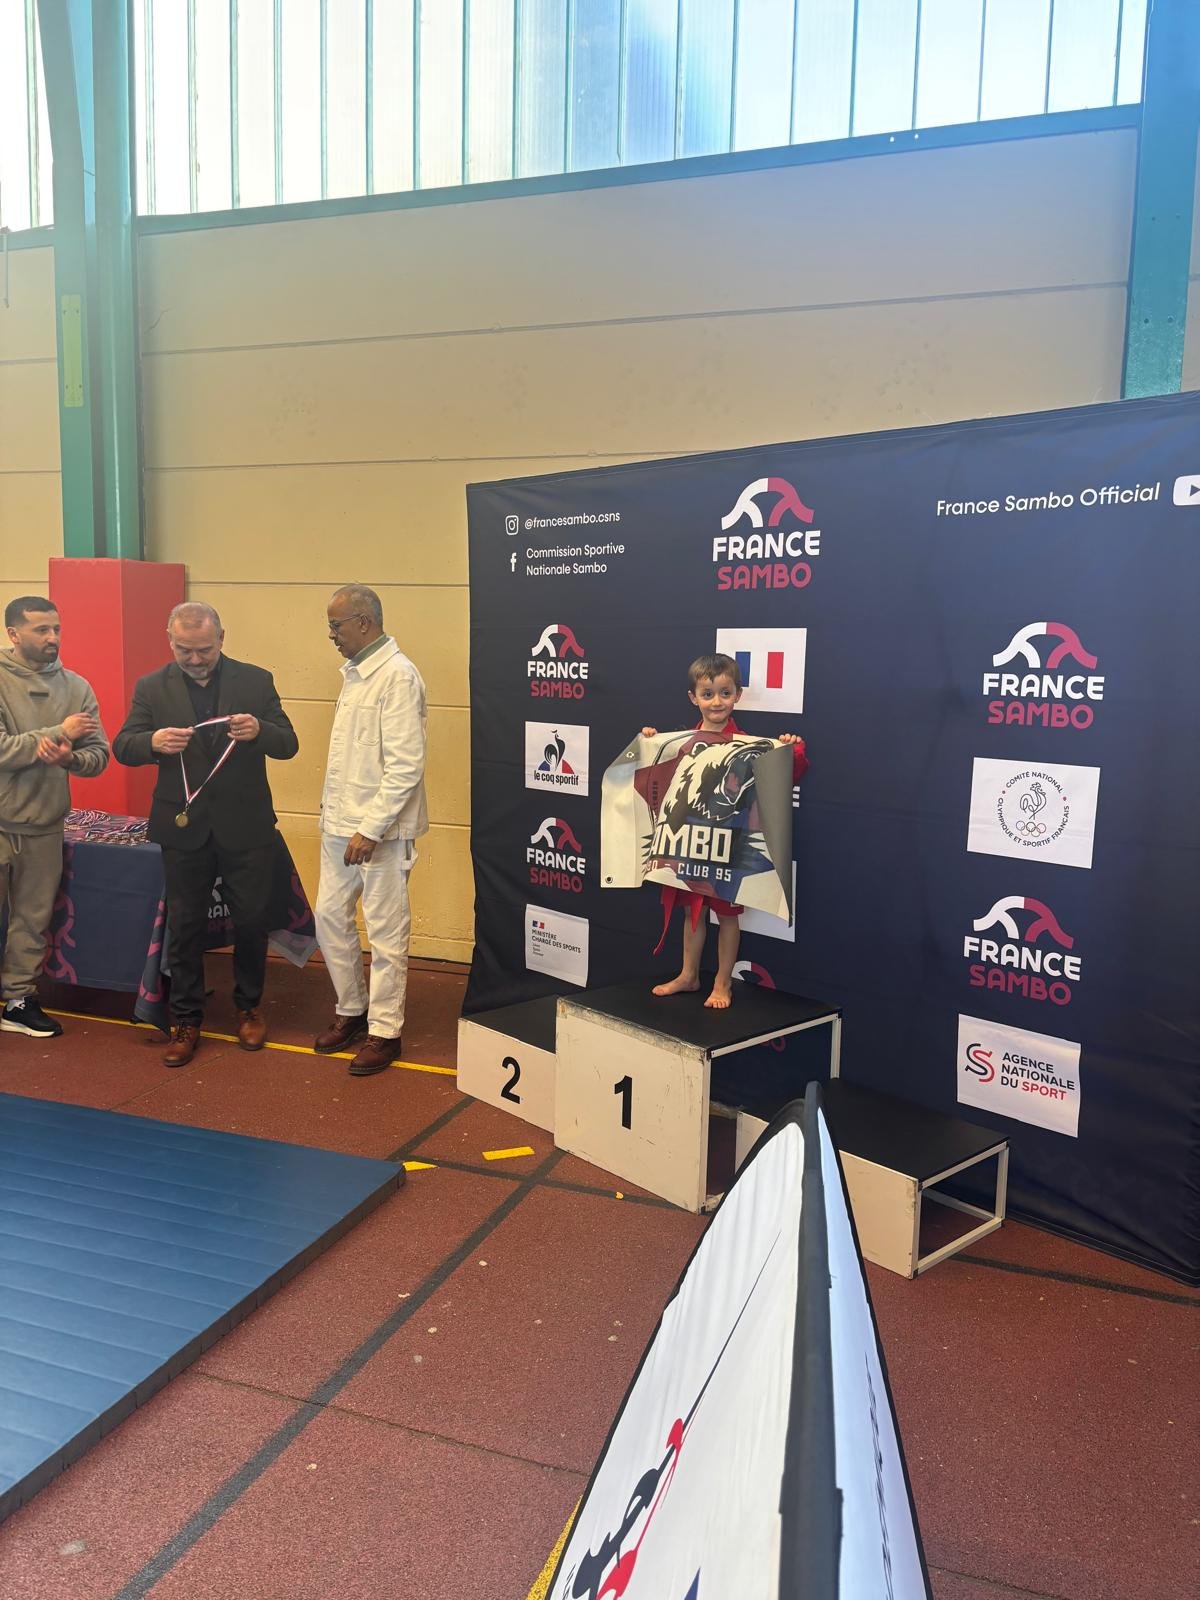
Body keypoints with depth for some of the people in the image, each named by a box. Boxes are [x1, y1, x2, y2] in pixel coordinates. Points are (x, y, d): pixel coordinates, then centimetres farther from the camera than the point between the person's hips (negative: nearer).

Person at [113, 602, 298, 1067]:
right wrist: (153, 741, -25)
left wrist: (260, 730, -27)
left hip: (245, 828, 0)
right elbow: (122, 747, -2)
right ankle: (185, 1020, 22)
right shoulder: (151, 688, 1)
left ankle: (248, 1007, 31)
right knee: (185, 927, 9)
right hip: (184, 829, 1)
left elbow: (288, 745, -4)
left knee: (251, 921, 9)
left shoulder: (256, 681, -2)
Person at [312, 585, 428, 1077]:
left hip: (380, 829, -9)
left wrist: (371, 830, -21)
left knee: (385, 931, 2)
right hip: (340, 824, 9)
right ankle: (351, 1010, 32)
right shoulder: (354, 672, 13)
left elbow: (405, 766, -21)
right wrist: (335, 814, 14)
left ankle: (385, 1031, 15)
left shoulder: (397, 676, -16)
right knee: (330, 917, 15)